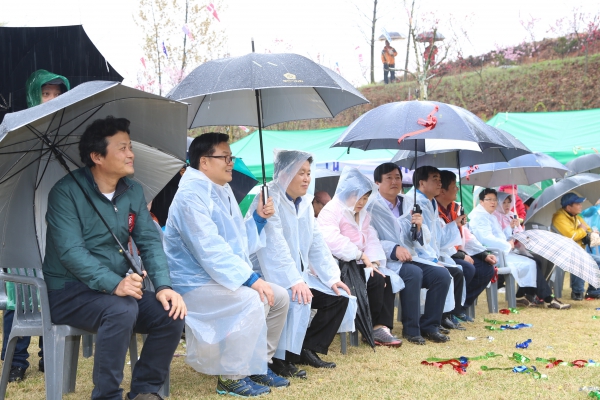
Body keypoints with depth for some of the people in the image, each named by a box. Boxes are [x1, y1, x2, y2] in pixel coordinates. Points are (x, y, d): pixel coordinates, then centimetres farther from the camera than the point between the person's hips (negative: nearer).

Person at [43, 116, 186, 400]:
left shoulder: (133, 191, 7)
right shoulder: (66, 192, -13)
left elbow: (150, 241, 3)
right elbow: (71, 251, -22)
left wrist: (163, 286, -15)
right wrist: (114, 284, -34)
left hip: (119, 288, 6)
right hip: (68, 292, -6)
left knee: (171, 313, -17)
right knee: (121, 310, -34)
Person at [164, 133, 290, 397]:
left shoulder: (223, 192, 13)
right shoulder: (191, 196, -19)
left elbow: (239, 243, 19)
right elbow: (210, 249, -28)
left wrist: (259, 219, 3)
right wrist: (251, 279, -30)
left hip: (221, 279, 10)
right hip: (195, 283, -10)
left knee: (279, 297, 3)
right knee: (252, 301, -30)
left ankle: (258, 364, 14)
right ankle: (232, 377, -20)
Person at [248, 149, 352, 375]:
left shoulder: (305, 202, 11)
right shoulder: (270, 200, -17)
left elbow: (317, 244, 12)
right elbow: (274, 245, -28)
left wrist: (332, 277, 1)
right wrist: (294, 281, -37)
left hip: (299, 275, 9)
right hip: (270, 276, -9)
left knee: (339, 297, -1)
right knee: (299, 298, -33)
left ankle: (308, 349, 8)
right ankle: (280, 359, -19)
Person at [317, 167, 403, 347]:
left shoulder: (363, 214, 18)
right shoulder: (331, 211, -10)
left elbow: (371, 239, 8)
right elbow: (331, 239, -27)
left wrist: (373, 260, -13)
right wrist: (361, 255, -27)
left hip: (356, 263, 8)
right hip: (338, 264, -8)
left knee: (386, 278, -13)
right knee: (375, 279, -24)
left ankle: (383, 327, -17)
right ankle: (373, 330, -13)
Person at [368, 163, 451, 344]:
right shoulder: (371, 207, -5)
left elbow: (424, 240, 14)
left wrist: (419, 227, -8)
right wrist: (393, 249, -27)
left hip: (411, 258, 6)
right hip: (386, 262, -6)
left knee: (442, 274, -16)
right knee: (414, 273, -33)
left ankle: (429, 326, -4)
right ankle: (411, 329, -19)